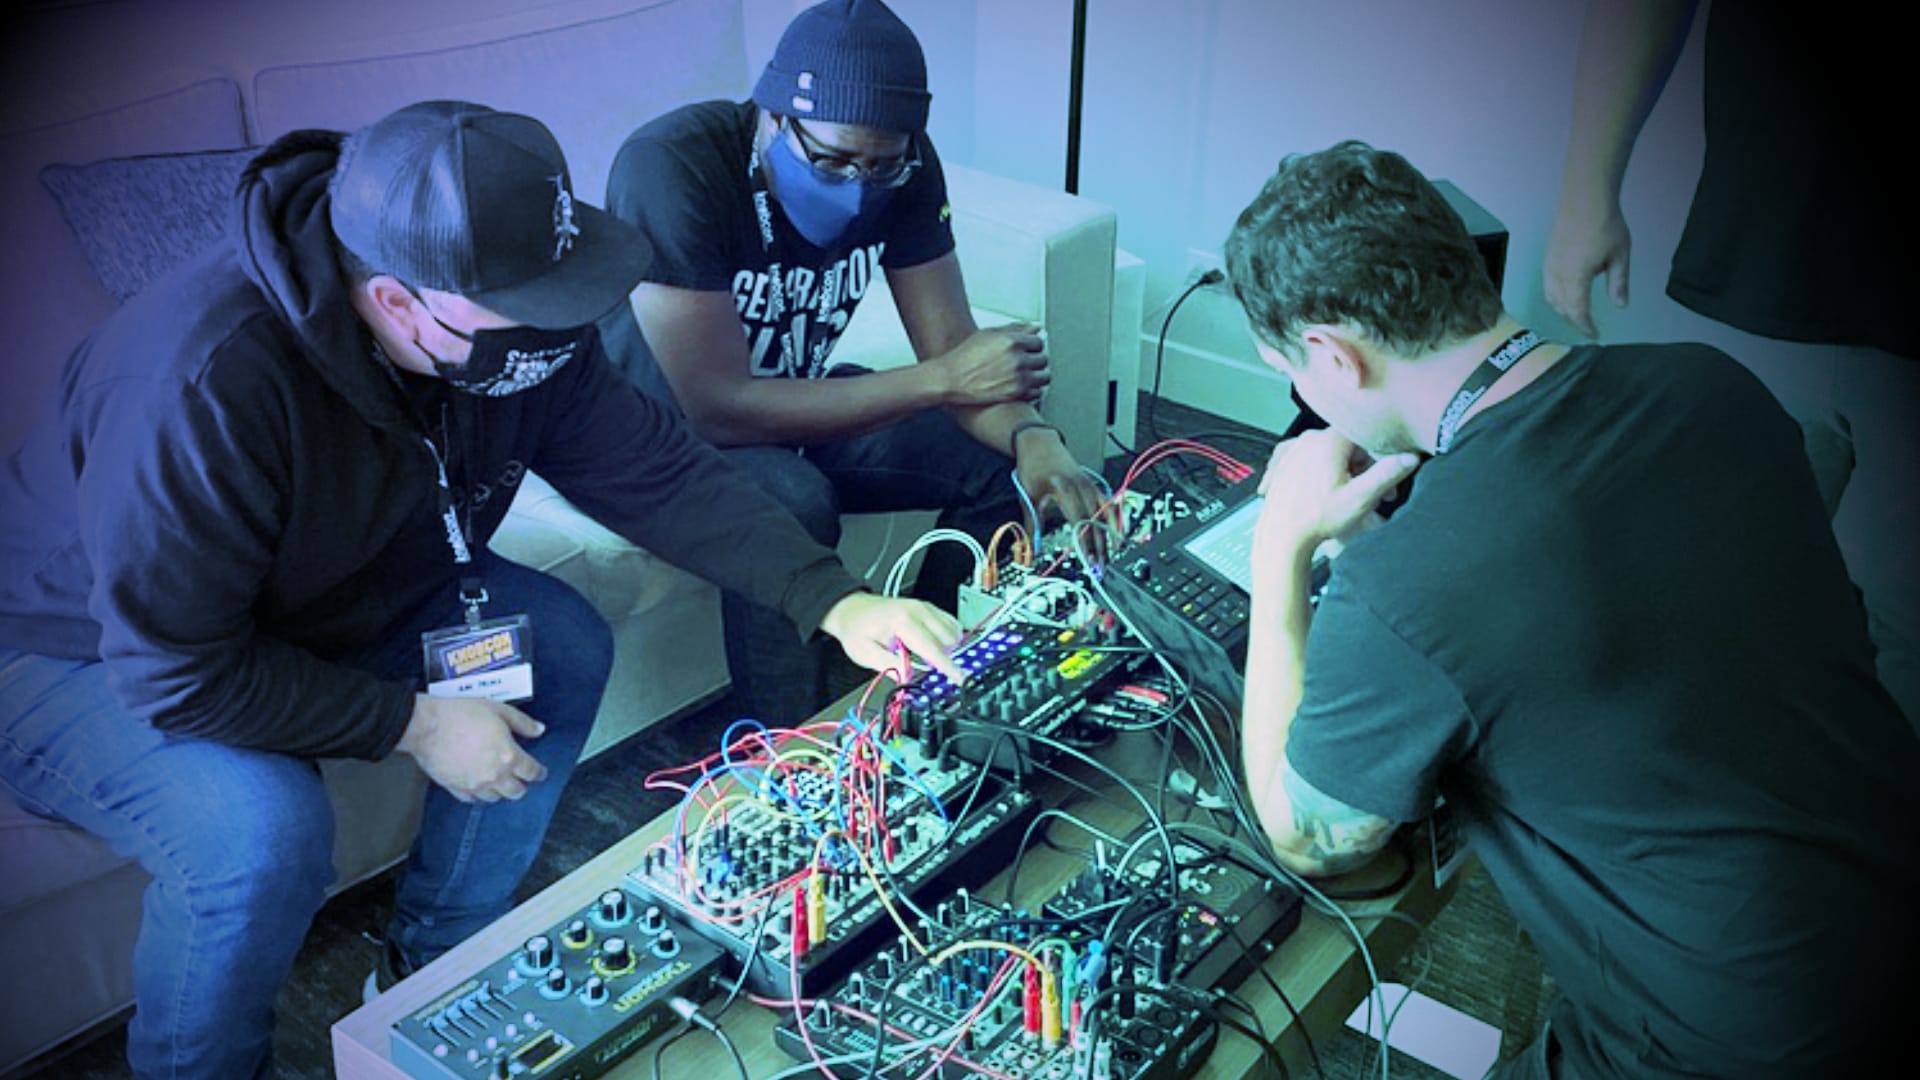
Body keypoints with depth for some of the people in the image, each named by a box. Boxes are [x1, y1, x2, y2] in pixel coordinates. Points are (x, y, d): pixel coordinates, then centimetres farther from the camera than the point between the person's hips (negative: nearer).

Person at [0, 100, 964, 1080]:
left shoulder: (517, 322, -18)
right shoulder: (208, 383, -39)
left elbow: (655, 474, -11)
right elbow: (177, 672, -32)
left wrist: (833, 601, -20)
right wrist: (413, 724, -26)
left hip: (312, 605, 7)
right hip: (79, 654, -6)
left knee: (562, 649, -9)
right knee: (265, 831, -33)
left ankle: (439, 965, 8)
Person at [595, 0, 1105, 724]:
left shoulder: (900, 168, -14)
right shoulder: (672, 169, -32)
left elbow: (951, 345, -13)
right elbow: (721, 411, -35)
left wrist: (1030, 434, -35)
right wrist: (942, 380, -34)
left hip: (787, 400, 6)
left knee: (998, 462, -10)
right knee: (792, 504, -36)